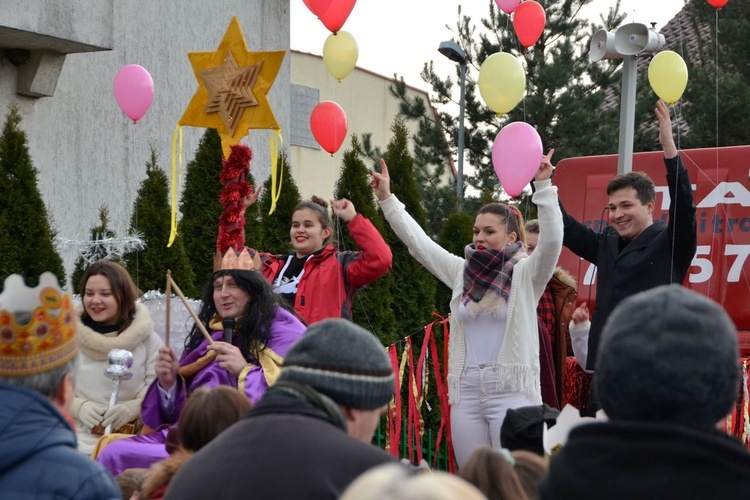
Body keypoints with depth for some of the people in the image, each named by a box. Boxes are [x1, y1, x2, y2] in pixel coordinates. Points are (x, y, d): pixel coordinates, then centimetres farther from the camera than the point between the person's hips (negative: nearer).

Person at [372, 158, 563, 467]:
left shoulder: (525, 274, -1)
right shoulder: (461, 272, 12)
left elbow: (551, 241, -18)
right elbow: (417, 241, 12)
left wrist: (543, 187, -25)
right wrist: (387, 199, 8)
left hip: (512, 388, -5)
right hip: (466, 388, 5)